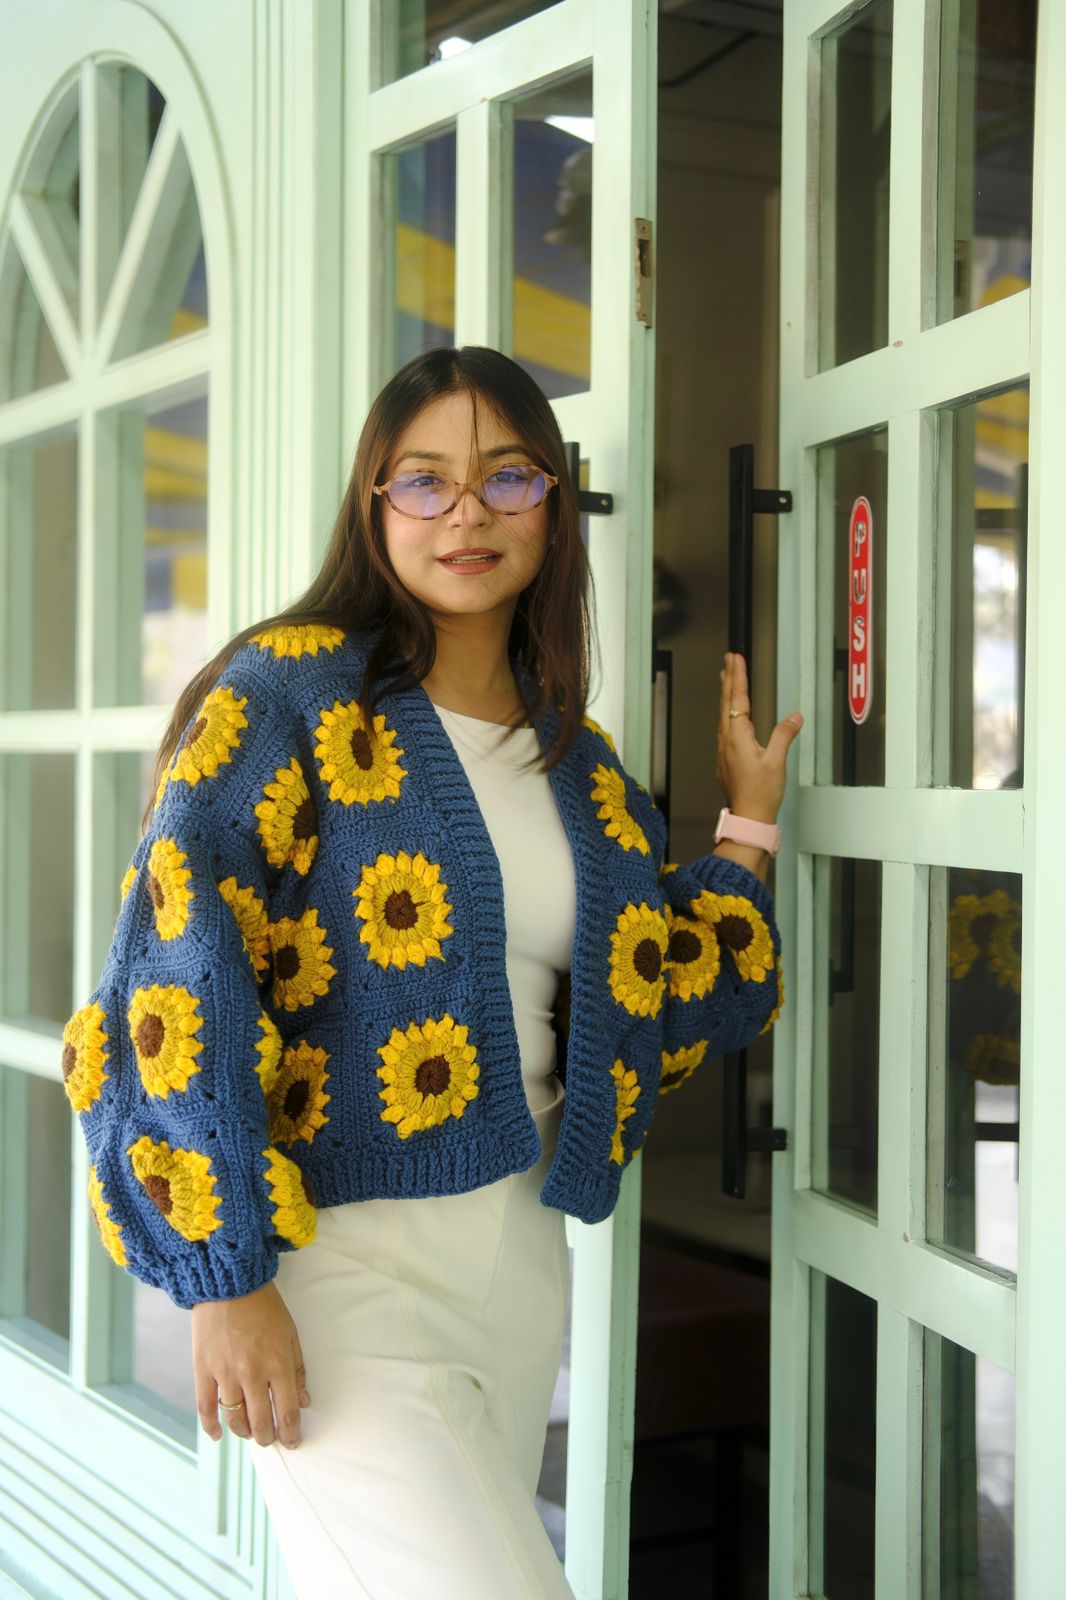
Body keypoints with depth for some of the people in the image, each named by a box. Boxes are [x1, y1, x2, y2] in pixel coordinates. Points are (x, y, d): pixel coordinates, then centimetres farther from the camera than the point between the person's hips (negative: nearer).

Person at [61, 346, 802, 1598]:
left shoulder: (576, 759, 12)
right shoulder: (286, 696, -6)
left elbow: (664, 1002, 18)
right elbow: (173, 983, -14)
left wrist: (746, 826, 16)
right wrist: (224, 1279, -17)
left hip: (520, 1254, 6)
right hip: (338, 1257, -6)